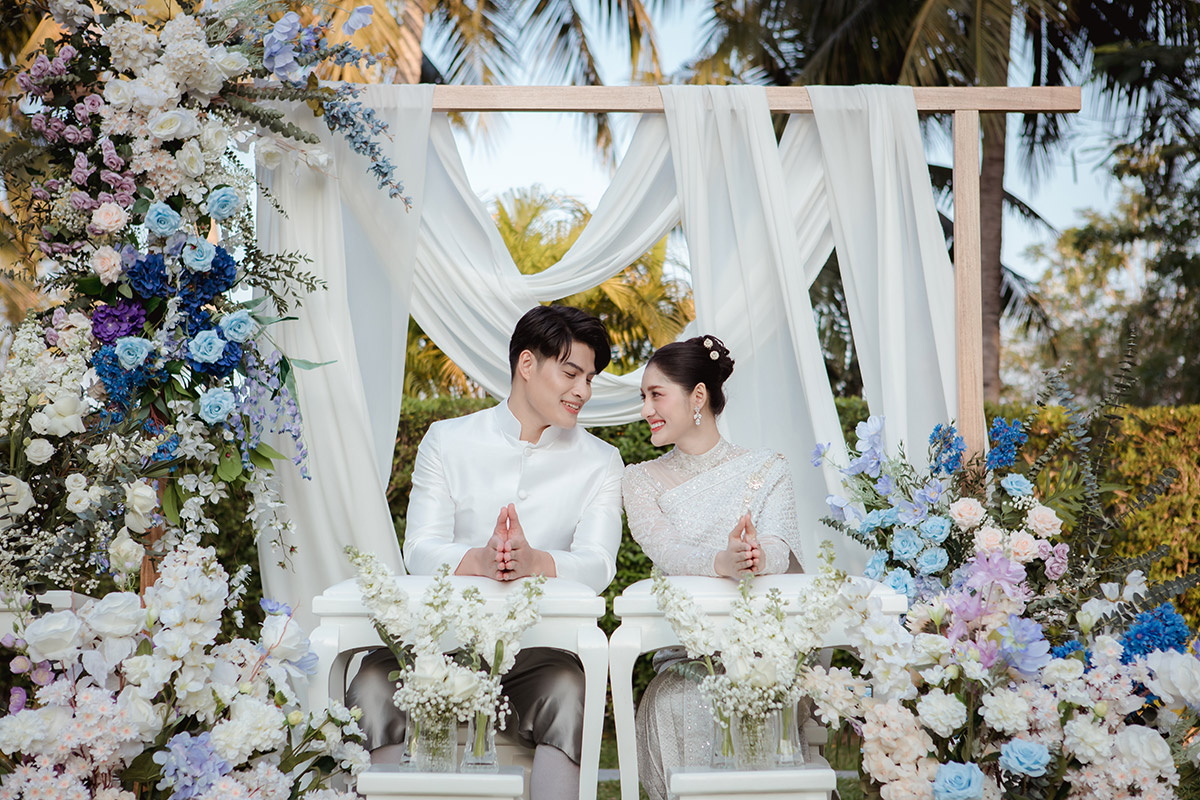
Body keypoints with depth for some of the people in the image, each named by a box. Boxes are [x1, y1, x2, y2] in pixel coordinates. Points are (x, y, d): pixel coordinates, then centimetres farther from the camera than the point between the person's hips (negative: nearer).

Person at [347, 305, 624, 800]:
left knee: (567, 692, -34)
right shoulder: (447, 440, 9)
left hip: (539, 643, -1)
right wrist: (477, 561, -28)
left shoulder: (599, 462, 9)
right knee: (374, 683, -28)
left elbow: (598, 564, -7)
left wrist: (535, 562, -30)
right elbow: (419, 551, -4)